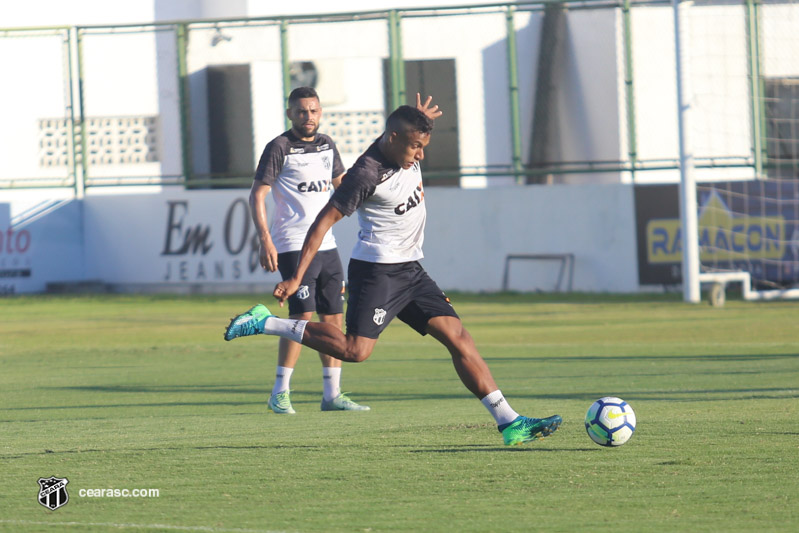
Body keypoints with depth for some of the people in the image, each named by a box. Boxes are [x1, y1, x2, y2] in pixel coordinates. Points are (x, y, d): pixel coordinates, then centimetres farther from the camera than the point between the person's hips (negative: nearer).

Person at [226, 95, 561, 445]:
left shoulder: (407, 156, 6)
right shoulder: (366, 174, -19)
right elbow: (324, 221, -18)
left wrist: (420, 120, 18)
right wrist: (296, 278, -21)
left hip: (410, 270, 8)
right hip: (376, 269, -8)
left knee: (458, 337, -1)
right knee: (355, 349, -19)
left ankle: (509, 423, -5)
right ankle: (264, 323, -7)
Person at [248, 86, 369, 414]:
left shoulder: (326, 144, 13)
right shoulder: (279, 148, -8)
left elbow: (341, 183, 30)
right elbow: (257, 194, -11)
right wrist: (265, 239, -20)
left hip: (326, 243, 7)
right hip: (294, 246, -7)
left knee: (333, 317, 6)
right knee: (303, 316, -13)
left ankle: (332, 394, 12)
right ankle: (280, 393, -5)